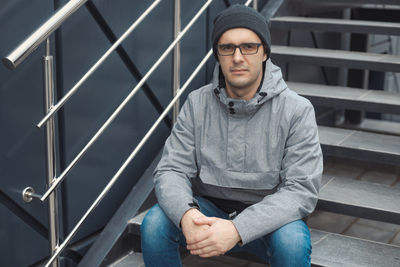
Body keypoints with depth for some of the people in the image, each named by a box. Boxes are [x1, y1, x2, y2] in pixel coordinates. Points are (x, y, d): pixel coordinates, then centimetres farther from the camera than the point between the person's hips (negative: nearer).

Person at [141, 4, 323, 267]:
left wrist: (238, 229, -34)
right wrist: (186, 214, -33)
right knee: (155, 223, -25)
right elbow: (171, 170, -8)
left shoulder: (297, 110, -13)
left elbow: (302, 189, -19)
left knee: (293, 242, -34)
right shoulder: (197, 103, -4)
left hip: (267, 219, -2)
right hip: (209, 210, 2)